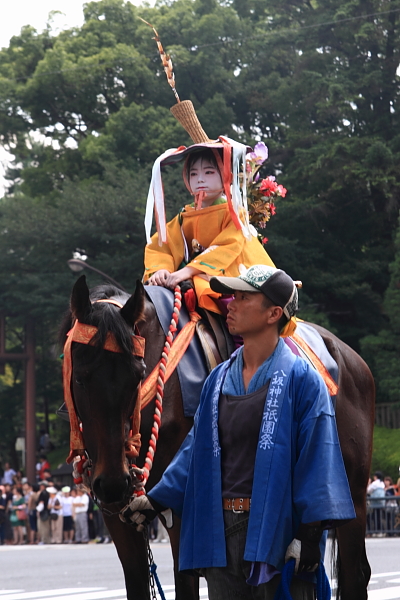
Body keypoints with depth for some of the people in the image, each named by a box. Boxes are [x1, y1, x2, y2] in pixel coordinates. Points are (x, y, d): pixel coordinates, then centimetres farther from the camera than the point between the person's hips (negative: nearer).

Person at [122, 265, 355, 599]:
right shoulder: (219, 379, 12)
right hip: (221, 530, 6)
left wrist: (309, 534, -15)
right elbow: (196, 451, 18)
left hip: (277, 528, -5)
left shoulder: (300, 378, -5)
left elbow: (317, 459, -9)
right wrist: (155, 501, 15)